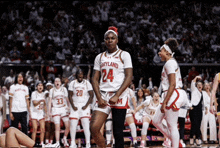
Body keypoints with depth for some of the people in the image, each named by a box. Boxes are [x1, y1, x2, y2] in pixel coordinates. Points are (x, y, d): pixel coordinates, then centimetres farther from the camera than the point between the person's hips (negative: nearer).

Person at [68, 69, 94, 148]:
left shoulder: (87, 83, 2)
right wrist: (73, 106, -6)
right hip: (75, 106, 2)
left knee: (86, 124, -12)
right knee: (73, 125, -2)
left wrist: (86, 106, -10)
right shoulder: (72, 83, 7)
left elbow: (91, 95, 0)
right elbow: (70, 96, 6)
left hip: (84, 106, -2)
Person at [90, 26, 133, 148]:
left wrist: (116, 96, -14)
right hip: (103, 96, 4)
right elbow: (95, 79, 11)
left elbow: (129, 77, -6)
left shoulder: (124, 55, 3)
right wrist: (99, 98, -4)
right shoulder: (100, 57, 15)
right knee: (94, 128, -11)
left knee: (118, 132, -3)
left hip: (119, 97, -4)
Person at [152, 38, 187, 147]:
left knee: (172, 126, -6)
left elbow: (172, 84, -20)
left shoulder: (169, 63, -12)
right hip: (170, 96, 11)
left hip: (173, 95, -11)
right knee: (156, 121, 13)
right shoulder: (172, 62, 19)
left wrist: (164, 102, -20)